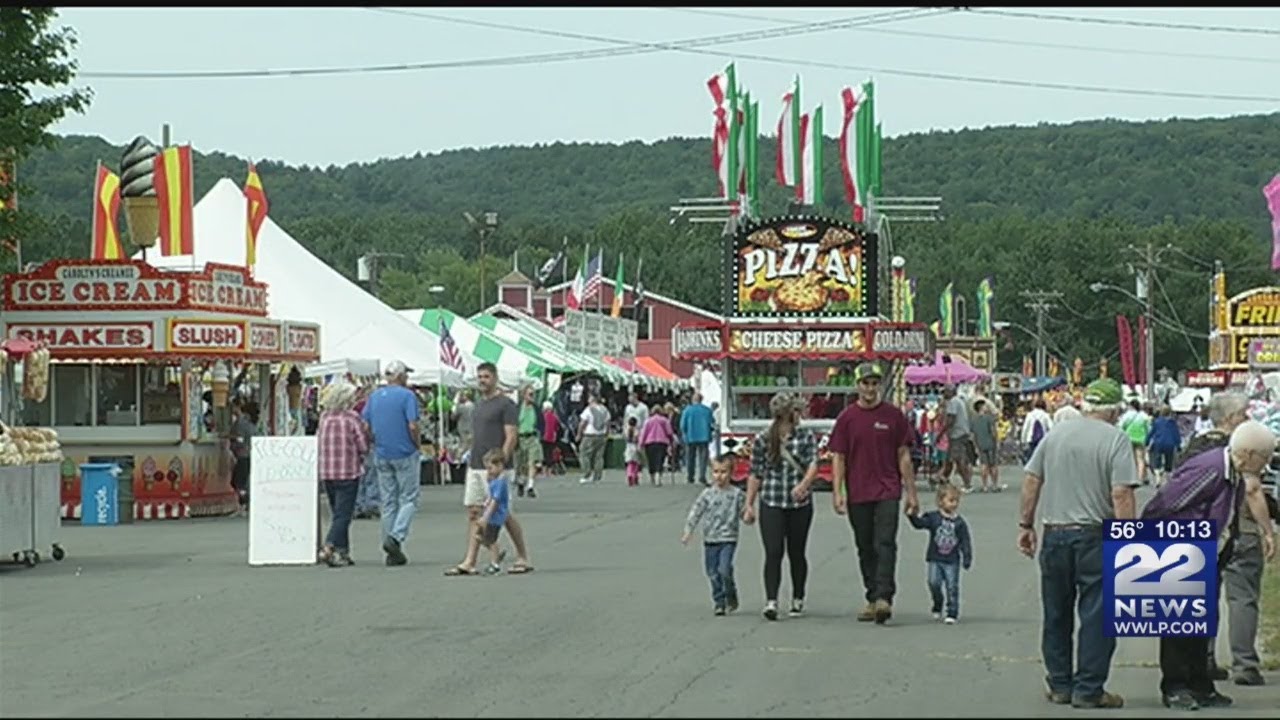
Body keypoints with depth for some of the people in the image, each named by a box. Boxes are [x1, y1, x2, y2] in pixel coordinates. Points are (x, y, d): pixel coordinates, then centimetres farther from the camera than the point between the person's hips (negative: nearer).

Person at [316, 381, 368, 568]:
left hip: (326, 473, 6)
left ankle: (343, 552, 18)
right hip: (348, 472, -6)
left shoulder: (324, 417, 5)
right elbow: (364, 447, -9)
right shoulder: (352, 418, -10)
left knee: (338, 513, 16)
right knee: (343, 514, -4)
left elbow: (318, 445, 11)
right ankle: (329, 548, -18)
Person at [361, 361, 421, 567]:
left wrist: (377, 443, 15)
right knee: (408, 499, 3)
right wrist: (417, 447, -2)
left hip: (382, 455, 5)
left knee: (388, 502, 9)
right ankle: (396, 536, -17)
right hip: (405, 455, -5)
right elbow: (412, 426, -16)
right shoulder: (407, 395, -10)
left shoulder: (374, 396, 8)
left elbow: (365, 426, 6)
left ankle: (393, 553, 11)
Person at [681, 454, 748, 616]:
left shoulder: (737, 495, 0)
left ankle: (731, 597, 6)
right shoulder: (707, 494, 3)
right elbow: (696, 512, 3)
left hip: (728, 539, -3)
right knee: (713, 573, 5)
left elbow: (745, 516, 6)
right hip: (710, 540, 3)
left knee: (724, 569, -17)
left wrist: (748, 517, -17)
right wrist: (688, 531, -4)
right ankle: (719, 602, 18)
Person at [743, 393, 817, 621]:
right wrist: (749, 505, 4)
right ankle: (771, 601, -15)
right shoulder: (762, 440, 1)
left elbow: (813, 464, -10)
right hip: (771, 504, -1)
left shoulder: (806, 437, 3)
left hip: (800, 504, 1)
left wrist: (804, 484, -30)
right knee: (773, 552, -11)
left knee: (796, 553, 10)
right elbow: (755, 474, 6)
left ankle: (798, 599, 24)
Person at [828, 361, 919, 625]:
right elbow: (838, 458, 4)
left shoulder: (893, 415, 3)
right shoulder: (847, 418, 4)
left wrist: (911, 493, 4)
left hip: (887, 491, -2)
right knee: (865, 549, 9)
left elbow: (904, 455, 6)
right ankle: (872, 599, 19)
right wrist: (837, 493, -4)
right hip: (858, 494, 2)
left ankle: (884, 598, -19)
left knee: (885, 544, -13)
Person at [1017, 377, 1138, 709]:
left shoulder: (1054, 435, 7)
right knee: (1096, 615, 2)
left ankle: (1060, 685, 19)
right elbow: (1121, 494, -15)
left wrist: (1026, 524, 16)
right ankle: (1088, 689, 2)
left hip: (1054, 534, 5)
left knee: (1056, 615, 14)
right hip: (1095, 536, -5)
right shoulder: (1116, 440, -8)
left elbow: (1031, 482, 8)